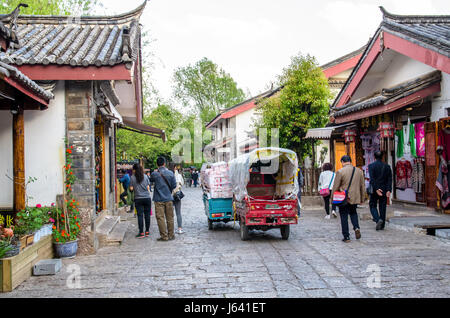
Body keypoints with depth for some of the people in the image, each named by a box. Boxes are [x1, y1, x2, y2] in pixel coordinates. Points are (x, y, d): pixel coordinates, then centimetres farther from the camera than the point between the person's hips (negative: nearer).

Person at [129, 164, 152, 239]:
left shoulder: (132, 177, -3)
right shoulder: (145, 176, 3)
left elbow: (131, 188, -1)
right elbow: (148, 187, 5)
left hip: (138, 199, -2)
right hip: (147, 198, 2)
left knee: (140, 215, 0)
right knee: (147, 215, 7)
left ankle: (141, 233, -1)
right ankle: (147, 232, 12)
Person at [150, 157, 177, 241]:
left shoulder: (154, 174, -7)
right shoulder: (170, 173, -2)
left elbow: (151, 180, 14)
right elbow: (174, 185, 3)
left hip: (159, 199, -2)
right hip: (169, 198, 2)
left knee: (160, 218, 2)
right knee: (170, 218, 10)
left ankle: (164, 236, 1)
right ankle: (171, 235, 15)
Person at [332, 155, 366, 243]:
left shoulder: (340, 172, -11)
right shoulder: (359, 171, 4)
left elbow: (335, 187, -8)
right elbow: (363, 186, 9)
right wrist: (362, 199, 18)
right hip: (355, 198, 4)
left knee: (344, 217, 6)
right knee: (353, 212, 25)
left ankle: (346, 237, 8)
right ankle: (356, 227, 2)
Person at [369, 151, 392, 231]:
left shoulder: (371, 166, -5)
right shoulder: (387, 166, 5)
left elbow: (372, 179, -15)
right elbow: (389, 179, -1)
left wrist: (376, 189, -16)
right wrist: (389, 190, -6)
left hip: (374, 190, -3)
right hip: (384, 190, 3)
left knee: (372, 205, 9)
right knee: (382, 207, 10)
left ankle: (378, 219, -14)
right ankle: (382, 225, 12)